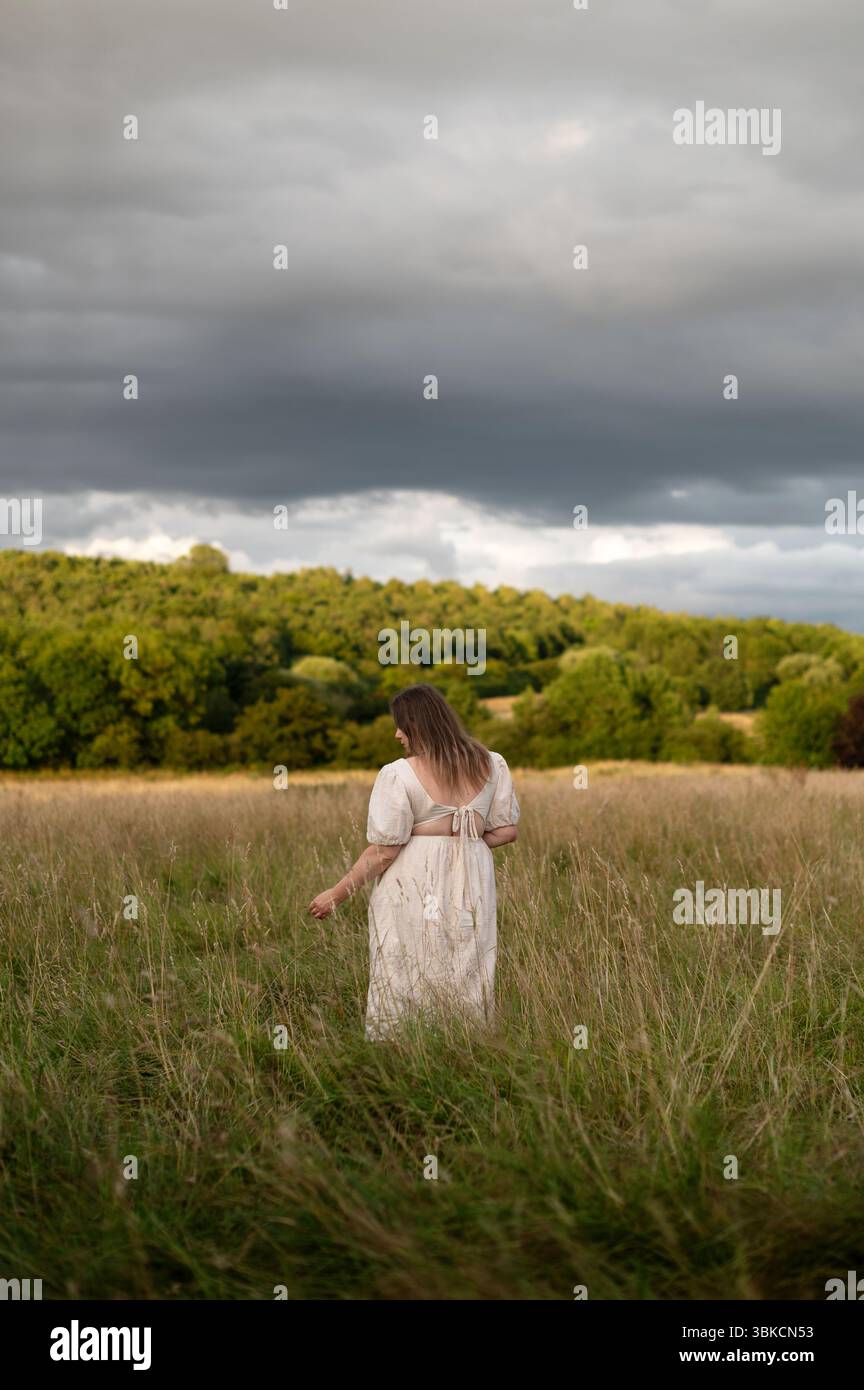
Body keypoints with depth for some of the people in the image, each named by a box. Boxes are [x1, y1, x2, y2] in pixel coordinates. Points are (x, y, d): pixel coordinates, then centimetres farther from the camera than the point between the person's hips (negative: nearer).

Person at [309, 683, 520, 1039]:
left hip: (413, 892, -4)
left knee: (404, 989, 3)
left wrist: (337, 894, -1)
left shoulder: (398, 775, -11)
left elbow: (384, 851, -11)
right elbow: (506, 830, 6)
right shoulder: (491, 765, 3)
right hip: (471, 890, 4)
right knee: (466, 988, 10)